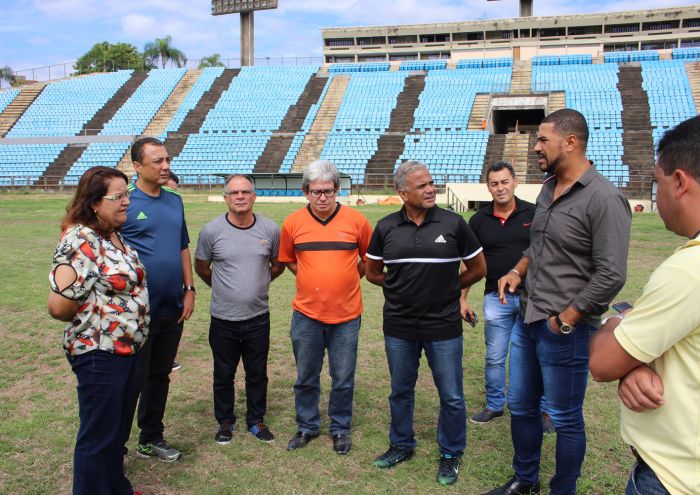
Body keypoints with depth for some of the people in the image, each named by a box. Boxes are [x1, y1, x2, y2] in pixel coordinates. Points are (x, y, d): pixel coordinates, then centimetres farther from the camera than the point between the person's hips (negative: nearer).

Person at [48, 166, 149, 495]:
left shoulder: (116, 235, 5)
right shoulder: (78, 242, -22)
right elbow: (58, 307, -26)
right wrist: (92, 319, -8)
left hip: (129, 347, 9)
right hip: (99, 352, -9)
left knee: (120, 426, 22)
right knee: (98, 435, 7)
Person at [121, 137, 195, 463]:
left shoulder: (175, 201, 8)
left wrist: (189, 289, 8)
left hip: (172, 308, 6)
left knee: (160, 376, 17)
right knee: (132, 381, 5)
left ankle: (151, 439, 32)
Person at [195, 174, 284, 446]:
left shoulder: (271, 229, -4)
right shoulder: (211, 230, -9)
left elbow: (277, 266, 12)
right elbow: (201, 268, 6)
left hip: (258, 317, 1)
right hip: (223, 319, -1)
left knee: (257, 374, 15)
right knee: (224, 375, 14)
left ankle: (256, 420, 33)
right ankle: (225, 421, 33)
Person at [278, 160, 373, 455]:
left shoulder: (356, 220, -6)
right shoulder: (293, 223, -3)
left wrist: (349, 277, 6)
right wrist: (312, 279, 6)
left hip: (346, 314, -1)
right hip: (306, 313, 1)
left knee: (343, 379, 10)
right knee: (306, 377, 14)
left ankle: (340, 428, 29)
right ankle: (307, 426, 33)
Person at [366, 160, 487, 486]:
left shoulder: (453, 223, -7)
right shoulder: (386, 227, -2)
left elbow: (478, 268, 4)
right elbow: (372, 272, 11)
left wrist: (447, 288, 9)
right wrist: (403, 288, 9)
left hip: (443, 327, -2)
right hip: (399, 327, 2)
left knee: (451, 396, 7)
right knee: (400, 391, 17)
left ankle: (450, 455, 28)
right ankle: (401, 445, 38)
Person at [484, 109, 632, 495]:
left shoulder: (603, 198, -18)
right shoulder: (549, 188, 8)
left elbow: (610, 275, -22)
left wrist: (563, 321, -17)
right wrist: (518, 271, 5)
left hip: (566, 329, -8)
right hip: (526, 320, 8)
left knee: (566, 420, 8)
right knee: (520, 407, 20)